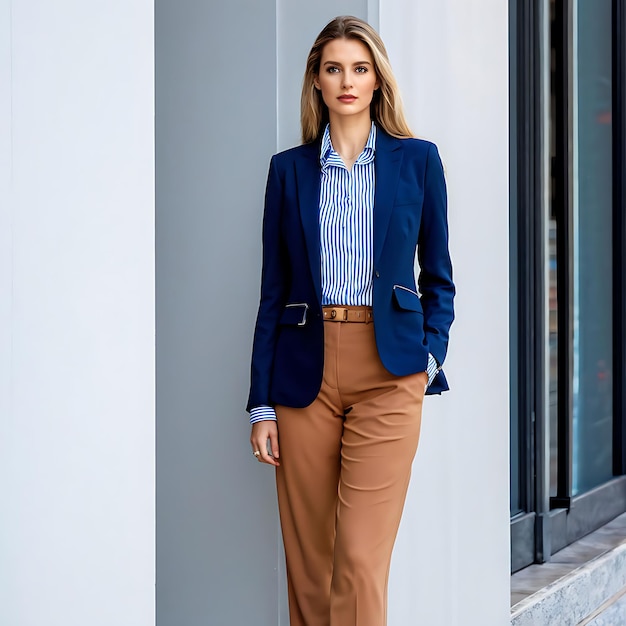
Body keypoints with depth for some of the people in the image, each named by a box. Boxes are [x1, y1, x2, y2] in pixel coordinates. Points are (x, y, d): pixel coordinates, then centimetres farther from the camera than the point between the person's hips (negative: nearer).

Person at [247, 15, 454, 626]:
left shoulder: (417, 160, 6)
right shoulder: (289, 169, 9)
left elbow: (438, 277, 12)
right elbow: (273, 292, 8)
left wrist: (431, 356, -3)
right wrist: (261, 403, 3)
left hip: (388, 373, -2)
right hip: (304, 373, 2)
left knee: (361, 562, -10)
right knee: (308, 559, 5)